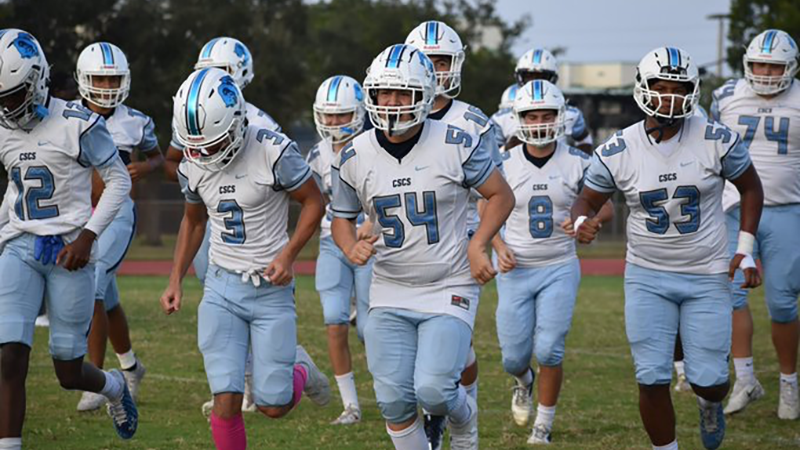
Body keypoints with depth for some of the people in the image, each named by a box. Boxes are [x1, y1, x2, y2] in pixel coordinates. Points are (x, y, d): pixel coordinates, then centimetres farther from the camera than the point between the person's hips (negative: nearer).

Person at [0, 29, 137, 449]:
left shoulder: (75, 124, -12)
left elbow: (119, 181, -5)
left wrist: (88, 236, -13)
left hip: (69, 251, -4)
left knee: (69, 373, 7)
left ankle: (114, 387, 43)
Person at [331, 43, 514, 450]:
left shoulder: (455, 146, -10)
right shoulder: (355, 157, -1)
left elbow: (501, 196, 2)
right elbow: (342, 218, 12)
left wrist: (477, 246, -12)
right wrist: (351, 248, -10)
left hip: (449, 290, -3)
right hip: (390, 293, 3)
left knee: (433, 390, -15)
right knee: (394, 400, -3)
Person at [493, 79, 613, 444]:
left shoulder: (577, 163, -4)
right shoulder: (505, 164, -3)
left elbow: (606, 209, 2)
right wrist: (500, 248, -10)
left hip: (559, 268, -1)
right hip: (516, 270, 1)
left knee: (549, 350, -10)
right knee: (514, 356, 2)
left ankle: (543, 425, 8)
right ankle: (523, 382, 40)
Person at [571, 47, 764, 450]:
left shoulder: (716, 141, -11)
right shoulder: (617, 152, -9)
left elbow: (750, 187, 5)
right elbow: (588, 199, 5)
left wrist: (745, 248, -2)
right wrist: (582, 222, -18)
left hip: (707, 277, 0)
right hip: (647, 276, 1)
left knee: (708, 380, 0)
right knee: (652, 379, -6)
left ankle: (710, 404, 38)